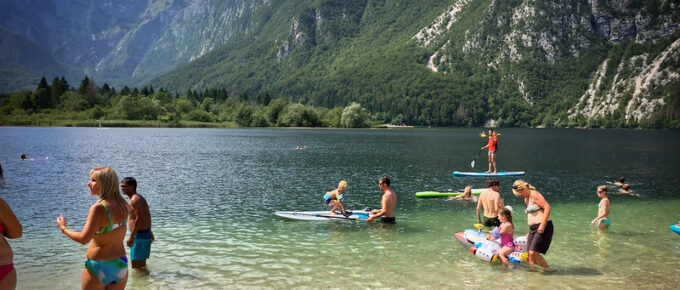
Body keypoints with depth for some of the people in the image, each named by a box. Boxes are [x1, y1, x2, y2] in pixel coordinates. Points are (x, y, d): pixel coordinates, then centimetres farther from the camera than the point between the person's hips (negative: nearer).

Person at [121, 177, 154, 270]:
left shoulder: (134, 200, -16)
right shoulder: (141, 198, 15)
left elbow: (139, 219, -24)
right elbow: (148, 216, 21)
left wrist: (131, 237, -22)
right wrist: (149, 231, 28)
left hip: (139, 235, -10)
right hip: (146, 234, 10)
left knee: (136, 265, -4)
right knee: (142, 264, 19)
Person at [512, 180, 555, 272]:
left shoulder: (534, 195, -10)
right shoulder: (526, 199, 18)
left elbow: (547, 207, -19)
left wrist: (542, 225, -23)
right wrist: (530, 232, 23)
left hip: (543, 228, -10)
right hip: (532, 228, 10)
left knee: (533, 253, -13)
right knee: (531, 255, 3)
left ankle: (548, 269, 3)